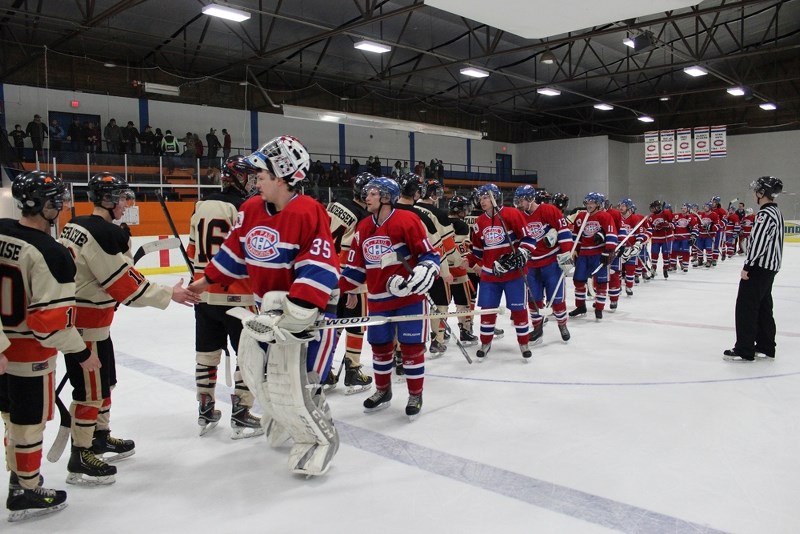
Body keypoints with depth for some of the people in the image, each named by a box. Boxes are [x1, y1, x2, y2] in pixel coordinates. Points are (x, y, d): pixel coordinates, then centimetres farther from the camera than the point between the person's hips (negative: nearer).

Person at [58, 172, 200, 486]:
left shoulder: (76, 225, 9)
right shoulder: (105, 233, -23)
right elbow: (127, 285, -21)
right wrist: (170, 295, -13)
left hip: (78, 316, 10)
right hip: (86, 324, -10)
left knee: (104, 380, 21)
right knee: (90, 388, 0)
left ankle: (101, 437, 36)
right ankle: (81, 458, 11)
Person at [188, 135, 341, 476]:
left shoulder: (308, 213, -23)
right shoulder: (252, 209, 3)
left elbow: (320, 268, -29)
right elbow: (235, 251, 14)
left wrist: (297, 311, -35)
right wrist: (207, 281, 18)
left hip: (305, 306, -9)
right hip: (266, 304, 9)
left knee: (291, 382, -11)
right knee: (251, 362, 21)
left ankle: (319, 438, 14)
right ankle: (279, 418, 47)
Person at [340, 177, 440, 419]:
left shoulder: (407, 220, -12)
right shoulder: (363, 228, 8)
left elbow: (430, 253, -10)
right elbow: (357, 267, 12)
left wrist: (424, 273, -27)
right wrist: (336, 289, 6)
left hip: (410, 296, -5)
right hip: (378, 300, 6)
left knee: (411, 346, 2)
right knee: (379, 345, 14)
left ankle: (415, 395, 20)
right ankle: (382, 391, 34)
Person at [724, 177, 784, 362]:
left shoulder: (765, 214, -18)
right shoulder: (776, 212, 14)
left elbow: (758, 243, -23)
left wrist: (747, 266, -18)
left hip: (759, 267, -10)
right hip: (770, 267, 10)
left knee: (746, 306, -7)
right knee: (763, 307, 16)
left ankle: (744, 350, -5)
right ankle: (766, 346, 23)